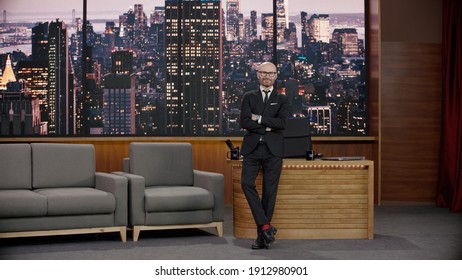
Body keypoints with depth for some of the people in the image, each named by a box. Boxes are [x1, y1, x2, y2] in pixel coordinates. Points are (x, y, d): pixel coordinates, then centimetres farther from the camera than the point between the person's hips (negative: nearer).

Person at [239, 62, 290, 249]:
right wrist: (268, 127, -8)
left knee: (269, 191, -1)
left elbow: (282, 123, -7)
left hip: (273, 150, 0)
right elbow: (244, 122, -3)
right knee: (246, 183, -18)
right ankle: (266, 226, -11)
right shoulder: (249, 97, 12)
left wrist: (259, 119, -6)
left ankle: (262, 235, 6)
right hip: (252, 149, 1)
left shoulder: (282, 100, 10)